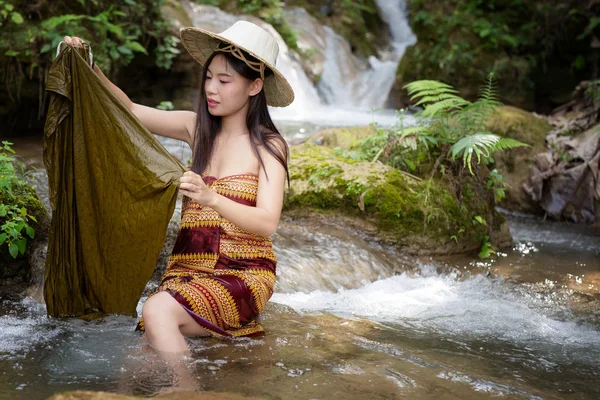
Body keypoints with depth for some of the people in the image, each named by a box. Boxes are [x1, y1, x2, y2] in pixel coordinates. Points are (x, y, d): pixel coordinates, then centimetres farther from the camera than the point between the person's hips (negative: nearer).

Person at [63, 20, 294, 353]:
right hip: (188, 268, 5)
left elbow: (267, 222, -19)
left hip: (243, 274, -4)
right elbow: (129, 110, 12)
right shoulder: (197, 128, 8)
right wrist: (90, 68, -4)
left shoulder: (269, 146, -6)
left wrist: (210, 198, -36)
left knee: (157, 311, -33)